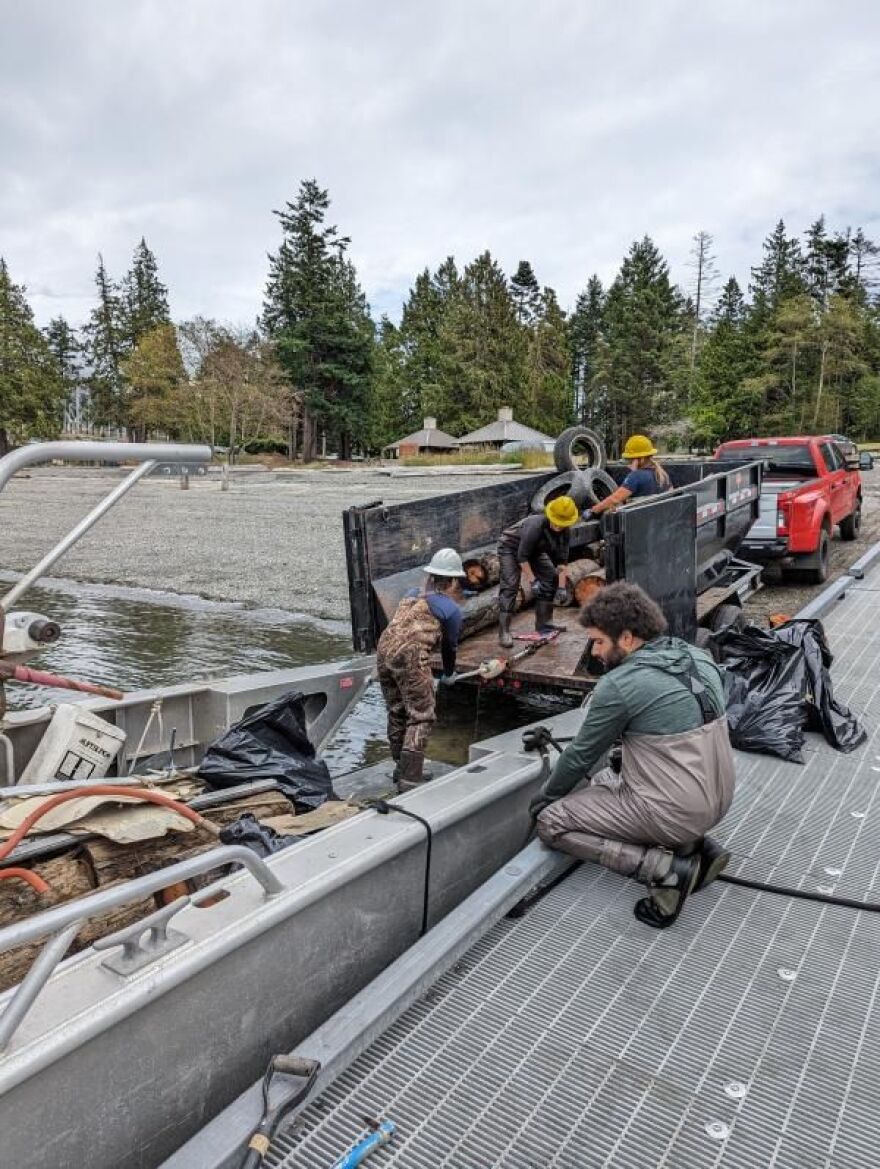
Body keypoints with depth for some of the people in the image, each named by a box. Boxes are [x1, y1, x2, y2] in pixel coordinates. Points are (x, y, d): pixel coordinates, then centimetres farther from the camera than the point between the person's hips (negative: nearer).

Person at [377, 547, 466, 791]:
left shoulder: (412, 594, 22)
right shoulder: (451, 608, 5)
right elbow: (450, 645, 14)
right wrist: (448, 674, 33)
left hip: (384, 651, 7)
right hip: (411, 656, -7)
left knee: (397, 714, 19)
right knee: (420, 718, 3)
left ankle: (402, 769, 33)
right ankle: (410, 779, 2)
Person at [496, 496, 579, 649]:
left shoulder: (564, 531, -17)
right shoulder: (536, 526, -37)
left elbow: (562, 559, -11)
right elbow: (522, 556, -32)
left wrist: (562, 586, -15)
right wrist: (532, 580, -30)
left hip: (534, 550, 8)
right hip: (511, 547, -8)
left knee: (550, 578, 3)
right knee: (510, 585, -20)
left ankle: (544, 623, 12)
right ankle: (504, 632, -23)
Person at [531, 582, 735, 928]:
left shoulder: (619, 684, -19)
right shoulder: (699, 659, 3)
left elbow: (582, 754, -6)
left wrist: (544, 796, 10)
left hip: (675, 812, -8)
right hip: (717, 800, 8)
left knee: (551, 822, 1)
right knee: (604, 781, 28)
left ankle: (666, 869, -8)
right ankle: (695, 845, 13)